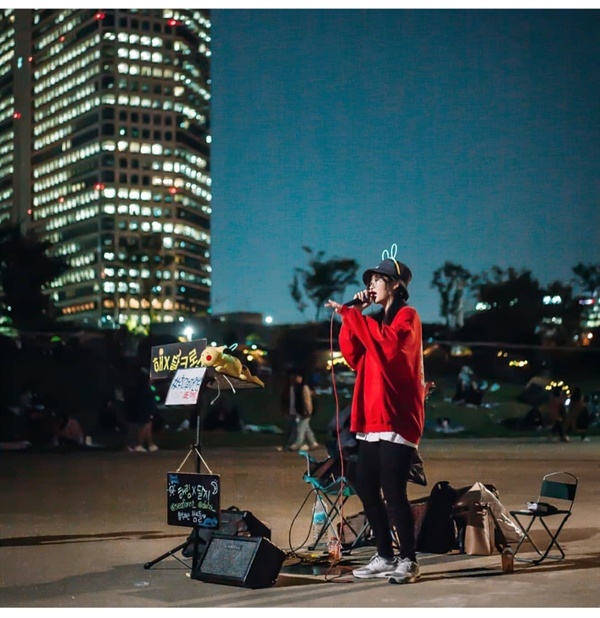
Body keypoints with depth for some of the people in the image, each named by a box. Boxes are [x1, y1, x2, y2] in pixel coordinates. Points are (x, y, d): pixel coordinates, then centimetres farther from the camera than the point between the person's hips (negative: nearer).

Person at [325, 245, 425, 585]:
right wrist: (352, 317, 3)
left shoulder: (407, 316, -3)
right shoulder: (375, 320, 21)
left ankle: (409, 560, -2)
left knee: (392, 490, -11)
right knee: (366, 486, 7)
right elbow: (354, 357, 11)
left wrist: (351, 314, -19)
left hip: (397, 417, -8)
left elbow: (386, 345, -22)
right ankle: (385, 556, 15)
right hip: (374, 417, 8)